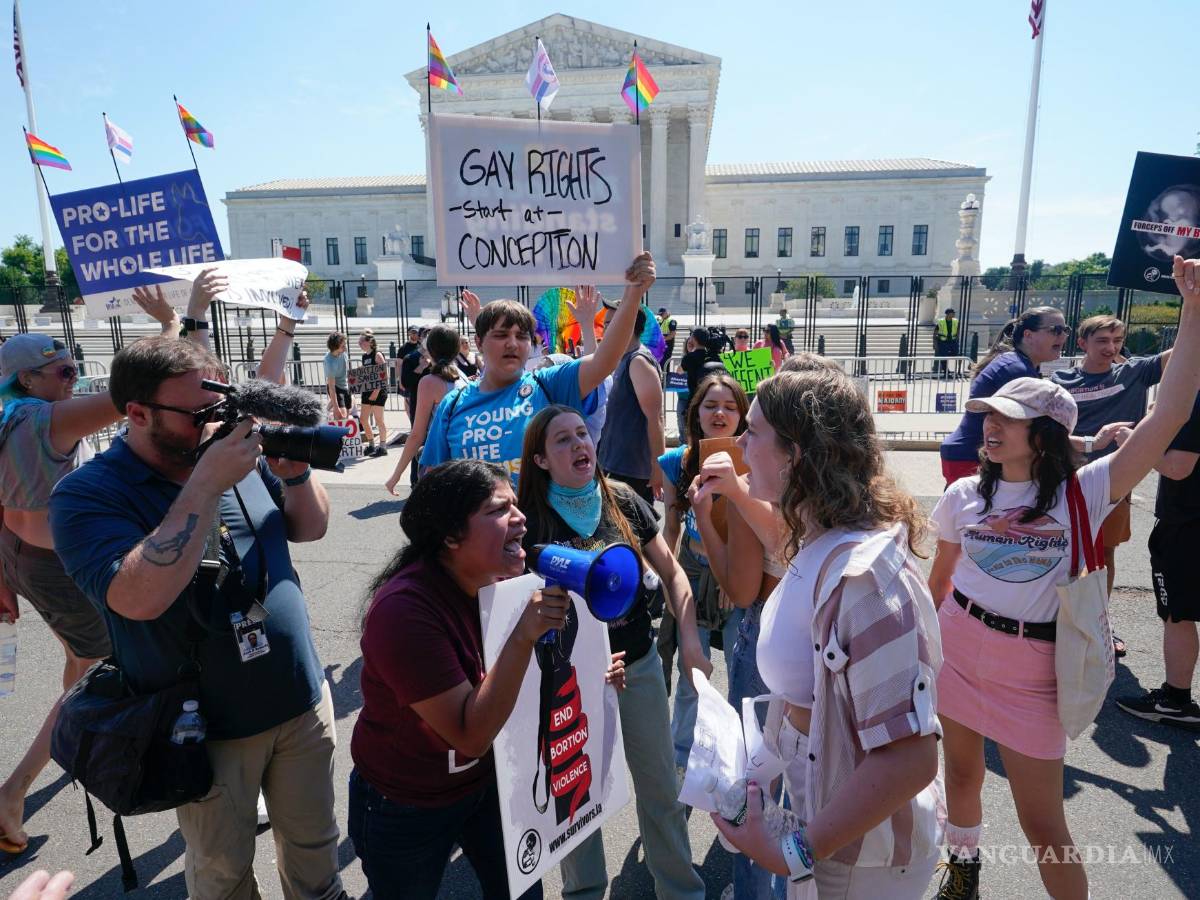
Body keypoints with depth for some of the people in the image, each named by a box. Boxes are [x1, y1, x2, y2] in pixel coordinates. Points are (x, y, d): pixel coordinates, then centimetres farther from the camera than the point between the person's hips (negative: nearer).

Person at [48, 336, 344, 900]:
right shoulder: (87, 495, -16)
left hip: (303, 700, 4)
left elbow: (310, 528, 7)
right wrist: (206, 485, -31)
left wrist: (296, 471, -13)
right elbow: (138, 598, -31)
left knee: (315, 845, 22)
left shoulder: (240, 454, -2)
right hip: (209, 726, -3)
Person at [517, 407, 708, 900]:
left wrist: (690, 640, -7)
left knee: (661, 789, 16)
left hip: (639, 665, 2)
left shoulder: (624, 502, -6)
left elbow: (671, 572, 2)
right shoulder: (530, 518, -13)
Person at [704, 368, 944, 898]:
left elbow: (909, 757, -33)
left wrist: (795, 851, -27)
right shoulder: (822, 541, -6)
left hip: (856, 852, -7)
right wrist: (739, 494, 14)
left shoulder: (861, 576, -34)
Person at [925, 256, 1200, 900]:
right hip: (957, 651, 3)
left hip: (1031, 672, -3)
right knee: (962, 773, 21)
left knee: (1042, 823, 5)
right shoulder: (964, 496, -3)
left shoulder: (1084, 492, -12)